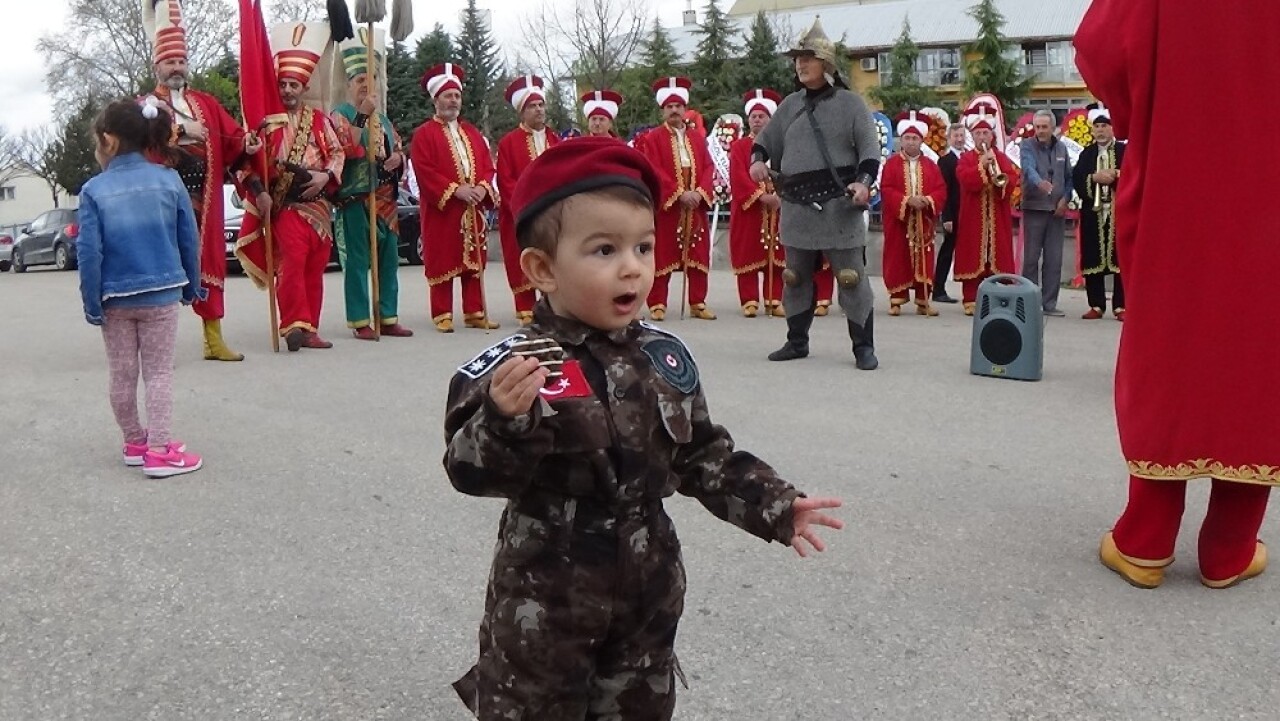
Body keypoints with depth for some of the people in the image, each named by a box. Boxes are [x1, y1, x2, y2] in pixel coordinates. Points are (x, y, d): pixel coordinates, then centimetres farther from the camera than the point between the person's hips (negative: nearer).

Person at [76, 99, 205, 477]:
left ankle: (135, 442, 26)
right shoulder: (168, 179, -3)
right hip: (162, 293, 0)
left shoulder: (94, 190, -6)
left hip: (115, 298, 0)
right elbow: (189, 239, 1)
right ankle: (160, 450, 2)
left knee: (122, 375, 14)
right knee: (159, 373, 5)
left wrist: (92, 302, -2)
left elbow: (89, 252, -9)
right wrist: (191, 286, 12)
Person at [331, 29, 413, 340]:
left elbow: (399, 149, 23)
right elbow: (348, 150, -17)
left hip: (386, 199, 7)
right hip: (355, 199, -7)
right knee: (357, 261, -6)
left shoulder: (383, 118, 20)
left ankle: (388, 318, 14)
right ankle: (361, 322, -1)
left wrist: (397, 159, -1)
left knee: (388, 260, 7)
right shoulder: (339, 115, -1)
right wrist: (362, 115, -18)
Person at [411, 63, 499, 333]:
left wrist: (483, 187, -7)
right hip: (441, 210, -6)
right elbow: (424, 171, -12)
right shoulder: (424, 134, -2)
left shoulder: (472, 132, 18)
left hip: (474, 209, 6)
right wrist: (455, 190, -19)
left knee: (475, 260, 7)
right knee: (442, 261, -3)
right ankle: (443, 315, 3)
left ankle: (475, 312, 15)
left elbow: (487, 165, 13)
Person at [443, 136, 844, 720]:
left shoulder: (666, 359, -2)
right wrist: (504, 421, -42)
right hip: (544, 598, -4)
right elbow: (473, 471, -23)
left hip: (648, 589, 5)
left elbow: (703, 457, 8)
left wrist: (774, 506, 3)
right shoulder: (512, 368, -18)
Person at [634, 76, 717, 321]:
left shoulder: (698, 137, 13)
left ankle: (698, 303, 12)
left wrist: (700, 192, -11)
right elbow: (655, 171, -10)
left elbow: (708, 168, 7)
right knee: (662, 254, -2)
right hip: (665, 205, -4)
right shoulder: (652, 138, 0)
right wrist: (679, 193, -17)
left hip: (696, 205, 4)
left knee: (698, 254, 5)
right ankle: (657, 304, 4)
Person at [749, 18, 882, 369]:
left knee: (851, 277, -4)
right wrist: (758, 159, -1)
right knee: (795, 277, 12)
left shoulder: (850, 103, 0)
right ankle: (797, 342, 25)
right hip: (797, 206, 5)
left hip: (839, 205, -5)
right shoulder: (790, 105, 13)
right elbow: (767, 138, 21)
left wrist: (864, 181, -20)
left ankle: (864, 347, 5)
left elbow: (870, 148, -4)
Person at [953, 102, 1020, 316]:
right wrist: (982, 165, -20)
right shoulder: (966, 158, 6)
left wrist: (1001, 179, -19)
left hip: (998, 218, 2)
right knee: (973, 256, -4)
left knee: (997, 255, 1)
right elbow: (965, 179, -12)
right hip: (973, 218, -2)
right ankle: (971, 300, 0)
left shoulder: (1002, 158, 13)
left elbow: (1013, 179, 0)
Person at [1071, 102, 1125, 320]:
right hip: (1093, 213, 2)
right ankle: (1096, 305, 9)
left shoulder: (1125, 151, 6)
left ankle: (1120, 306, 2)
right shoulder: (1086, 154, 13)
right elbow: (1076, 179, 1)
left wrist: (1116, 176, -17)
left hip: (1120, 213, -2)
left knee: (1120, 258, -3)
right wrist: (1094, 177, -14)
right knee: (1093, 259, 2)